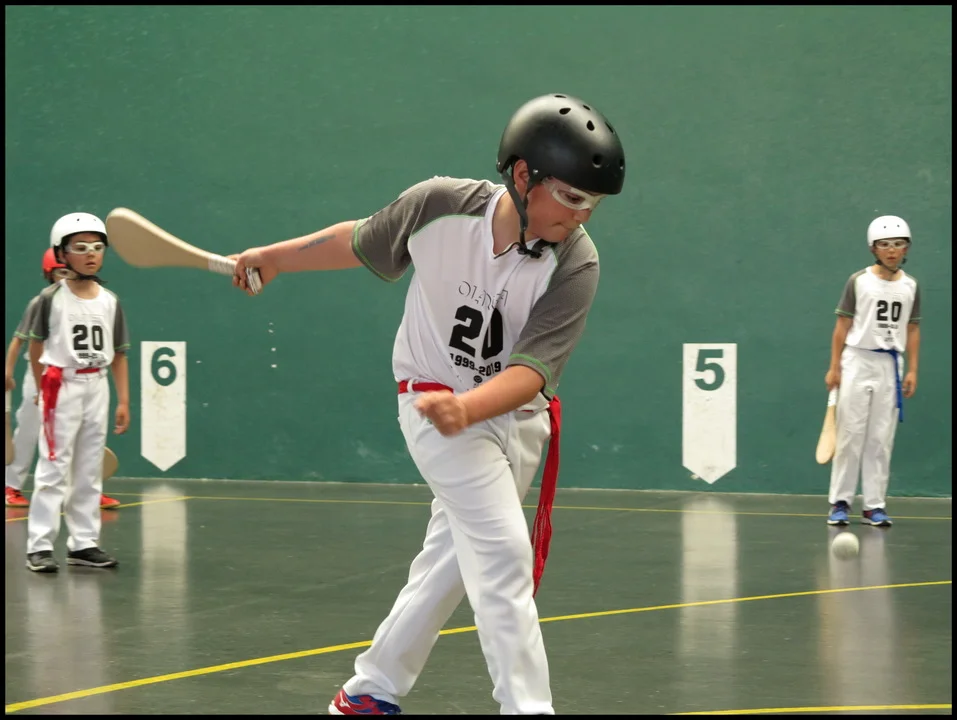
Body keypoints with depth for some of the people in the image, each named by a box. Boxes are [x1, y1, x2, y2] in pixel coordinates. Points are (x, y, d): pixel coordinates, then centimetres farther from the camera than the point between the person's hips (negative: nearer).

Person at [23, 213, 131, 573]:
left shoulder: (110, 301, 5)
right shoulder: (51, 298, -6)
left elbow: (118, 354, 8)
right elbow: (36, 347, 1)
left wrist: (124, 400, 5)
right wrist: (43, 390, 0)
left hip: (97, 387, 5)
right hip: (62, 386, -4)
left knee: (90, 471, 8)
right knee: (52, 468, -6)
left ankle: (83, 543, 15)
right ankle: (39, 545, -4)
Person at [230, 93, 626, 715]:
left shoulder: (576, 264, -22)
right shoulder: (439, 206, -22)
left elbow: (532, 368, -31)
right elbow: (364, 242, -1)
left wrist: (467, 409, -50)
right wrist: (274, 258, 9)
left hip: (518, 415, 3)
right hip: (435, 402, -3)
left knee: (450, 562, 14)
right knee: (503, 553, -17)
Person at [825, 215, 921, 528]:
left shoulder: (910, 286, 7)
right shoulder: (859, 281, -3)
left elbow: (912, 330, 10)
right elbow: (842, 325, 0)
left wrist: (912, 370, 4)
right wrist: (834, 367, -4)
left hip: (890, 365, 3)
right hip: (857, 361, -3)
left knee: (881, 439, 3)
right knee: (850, 435, -1)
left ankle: (875, 505, 7)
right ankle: (840, 502, 5)